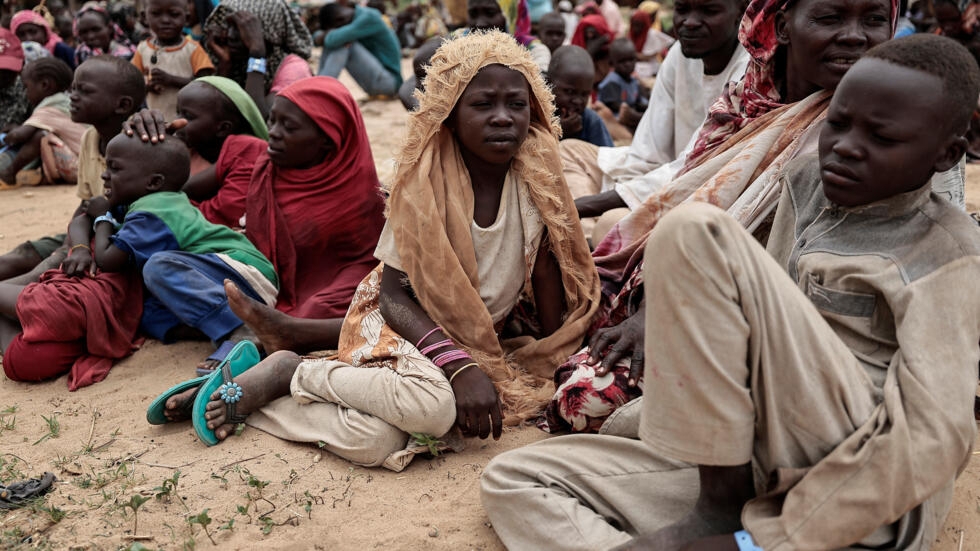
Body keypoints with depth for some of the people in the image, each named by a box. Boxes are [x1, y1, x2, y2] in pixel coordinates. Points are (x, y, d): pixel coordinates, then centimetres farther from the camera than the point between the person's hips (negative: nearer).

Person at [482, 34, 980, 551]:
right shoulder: (806, 183, 13)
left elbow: (931, 440, -17)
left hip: (865, 506, -7)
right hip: (754, 472, 7)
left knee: (694, 231, -21)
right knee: (512, 477, -3)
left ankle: (721, 505, -15)